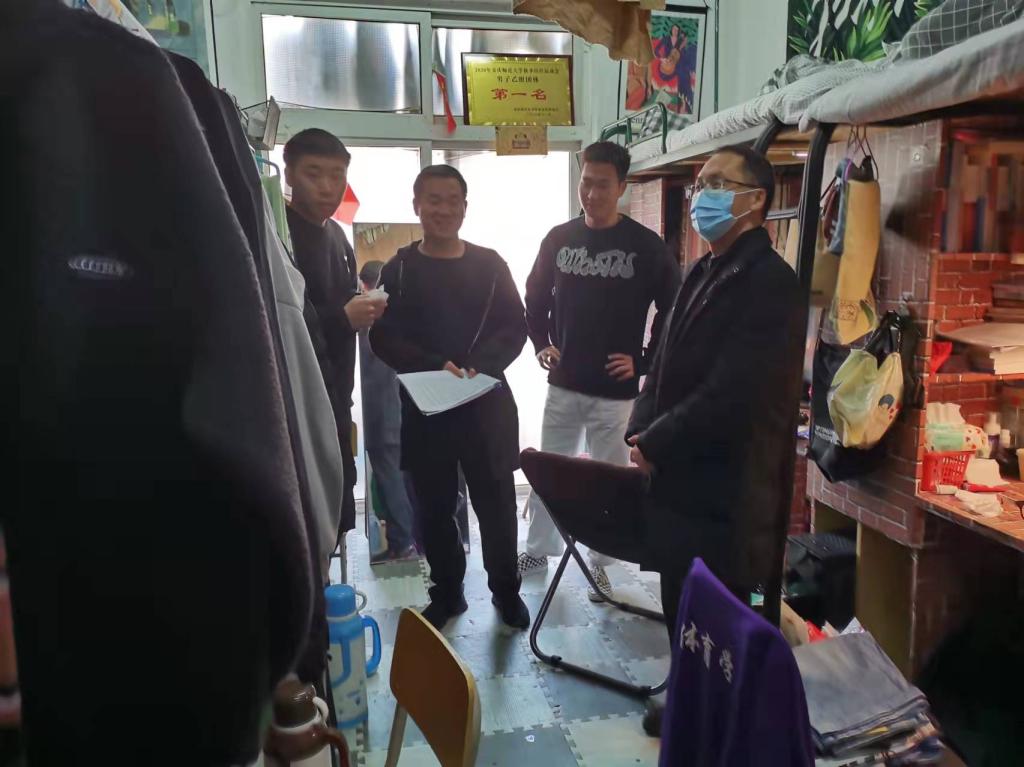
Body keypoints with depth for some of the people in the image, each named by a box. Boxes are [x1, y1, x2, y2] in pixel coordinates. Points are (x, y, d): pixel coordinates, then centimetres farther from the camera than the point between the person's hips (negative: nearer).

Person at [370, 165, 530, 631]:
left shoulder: (489, 264, 6)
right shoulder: (398, 269, 4)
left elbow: (515, 328, 2)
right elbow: (384, 338, -3)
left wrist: (483, 367, -16)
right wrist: (435, 366, -18)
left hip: (487, 402, 0)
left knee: (496, 503, 5)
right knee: (435, 507, 9)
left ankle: (506, 590, 25)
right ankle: (446, 592, 28)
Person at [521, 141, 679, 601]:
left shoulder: (646, 247, -6)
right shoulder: (559, 239, 4)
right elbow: (536, 297, 16)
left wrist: (645, 361, -7)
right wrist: (541, 344, 5)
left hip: (615, 390, -3)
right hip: (562, 384, 3)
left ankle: (600, 564, 24)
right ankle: (538, 549, 32)